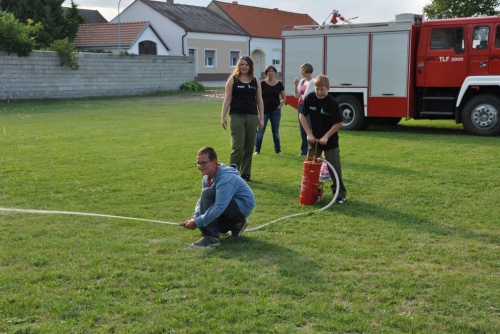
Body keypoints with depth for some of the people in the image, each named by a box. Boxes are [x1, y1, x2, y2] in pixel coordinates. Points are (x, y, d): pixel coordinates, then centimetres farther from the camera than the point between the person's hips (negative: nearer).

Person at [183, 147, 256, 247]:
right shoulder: (207, 177, 0)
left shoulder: (225, 178, -29)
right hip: (232, 204, 9)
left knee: (207, 193, -28)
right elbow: (202, 200, 3)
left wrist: (197, 223, -33)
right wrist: (194, 218, -16)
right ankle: (235, 223, 16)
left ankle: (210, 237, -26)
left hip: (243, 206, -9)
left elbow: (219, 208, -34)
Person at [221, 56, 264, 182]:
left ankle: (245, 174, 15)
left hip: (252, 117, 3)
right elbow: (227, 99, 1)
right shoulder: (233, 79, 3)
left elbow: (259, 101, 11)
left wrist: (261, 118, 6)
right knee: (238, 147, -8)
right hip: (237, 116, -3)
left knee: (249, 147, 5)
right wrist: (223, 117, -5)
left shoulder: (256, 81, 10)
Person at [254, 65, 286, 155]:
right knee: (260, 131, 1)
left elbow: (284, 98, 10)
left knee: (276, 131, 8)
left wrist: (279, 106, -1)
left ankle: (278, 150, 16)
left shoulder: (279, 84, 4)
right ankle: (257, 150, 6)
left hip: (275, 111, 2)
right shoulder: (262, 83, -2)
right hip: (264, 110, -2)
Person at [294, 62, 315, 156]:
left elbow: (305, 96, -18)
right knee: (302, 130, 13)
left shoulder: (313, 82, -12)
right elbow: (296, 95, 10)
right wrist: (296, 85, -2)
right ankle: (304, 151, 21)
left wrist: (301, 96, 1)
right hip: (301, 106, 8)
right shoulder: (302, 81, 11)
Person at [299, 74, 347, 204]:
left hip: (330, 140, -4)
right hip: (314, 139, 4)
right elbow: (302, 115, 0)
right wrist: (309, 133, -6)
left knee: (334, 168, -1)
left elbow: (338, 123, -15)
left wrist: (326, 137, -17)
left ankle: (340, 193, 9)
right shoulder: (309, 98, -7)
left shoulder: (332, 103, -18)